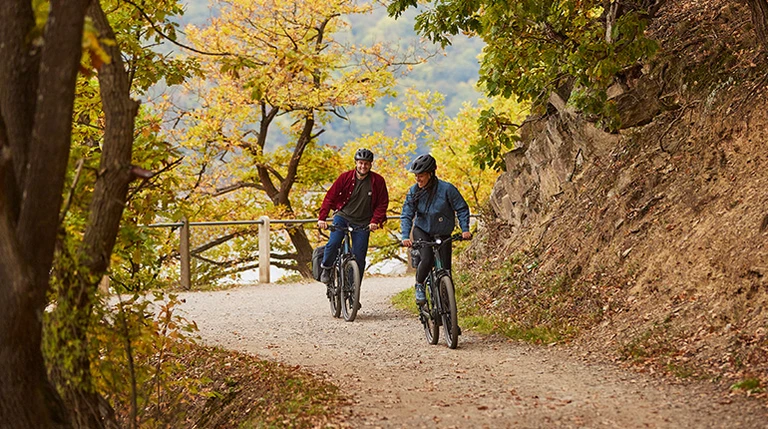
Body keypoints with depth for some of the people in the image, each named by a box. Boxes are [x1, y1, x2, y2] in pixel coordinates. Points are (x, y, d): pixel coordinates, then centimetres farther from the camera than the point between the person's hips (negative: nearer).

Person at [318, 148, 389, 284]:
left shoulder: (378, 181, -5)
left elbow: (382, 204, 0)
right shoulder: (345, 177, -7)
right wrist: (322, 218, -15)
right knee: (333, 243, -23)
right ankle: (326, 269, 3)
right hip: (342, 216, -1)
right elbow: (330, 197, -5)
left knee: (359, 257, -1)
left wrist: (375, 221, -15)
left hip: (362, 223, 1)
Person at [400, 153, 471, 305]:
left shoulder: (446, 189, -19)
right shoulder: (414, 191, -11)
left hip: (442, 234, 0)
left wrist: (465, 229, -22)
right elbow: (406, 215, -11)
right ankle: (419, 285, 2)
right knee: (427, 259, -26)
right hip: (422, 231, 0)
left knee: (445, 269, -5)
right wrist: (405, 236, -25)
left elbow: (462, 209, -11)